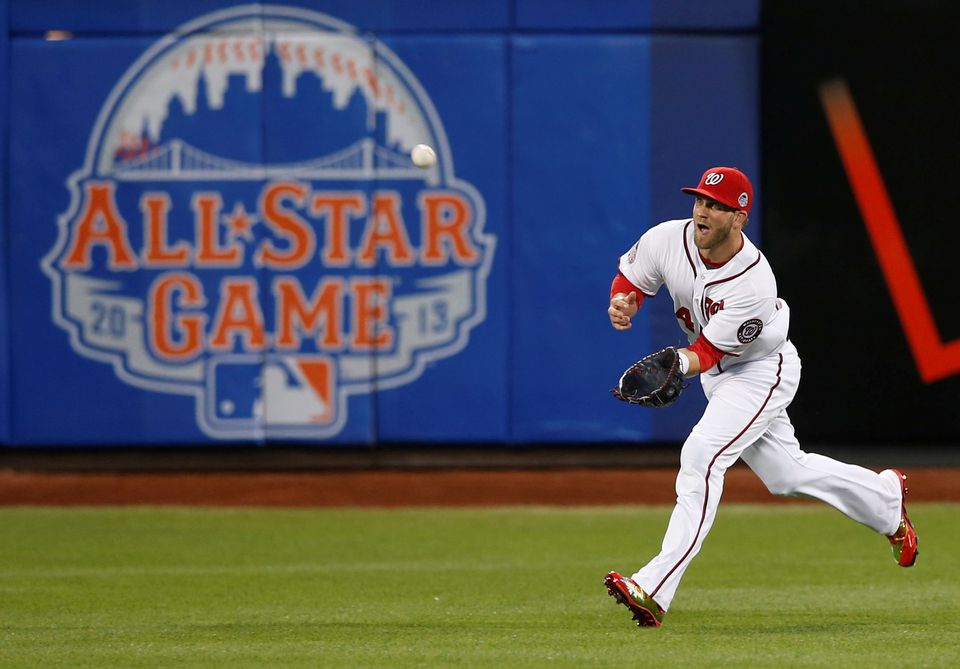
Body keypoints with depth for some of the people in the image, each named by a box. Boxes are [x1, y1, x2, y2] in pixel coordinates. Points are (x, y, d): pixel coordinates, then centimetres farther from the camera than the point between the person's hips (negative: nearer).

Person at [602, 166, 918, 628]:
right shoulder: (668, 240, -18)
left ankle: (655, 589, -33)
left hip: (761, 370, -8)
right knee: (786, 474, 18)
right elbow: (630, 279, -1)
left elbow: (709, 353, -29)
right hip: (717, 377, 8)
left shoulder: (753, 285, -33)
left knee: (702, 454, -26)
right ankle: (885, 498, 44)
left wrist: (677, 363, -50)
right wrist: (621, 302, -24)